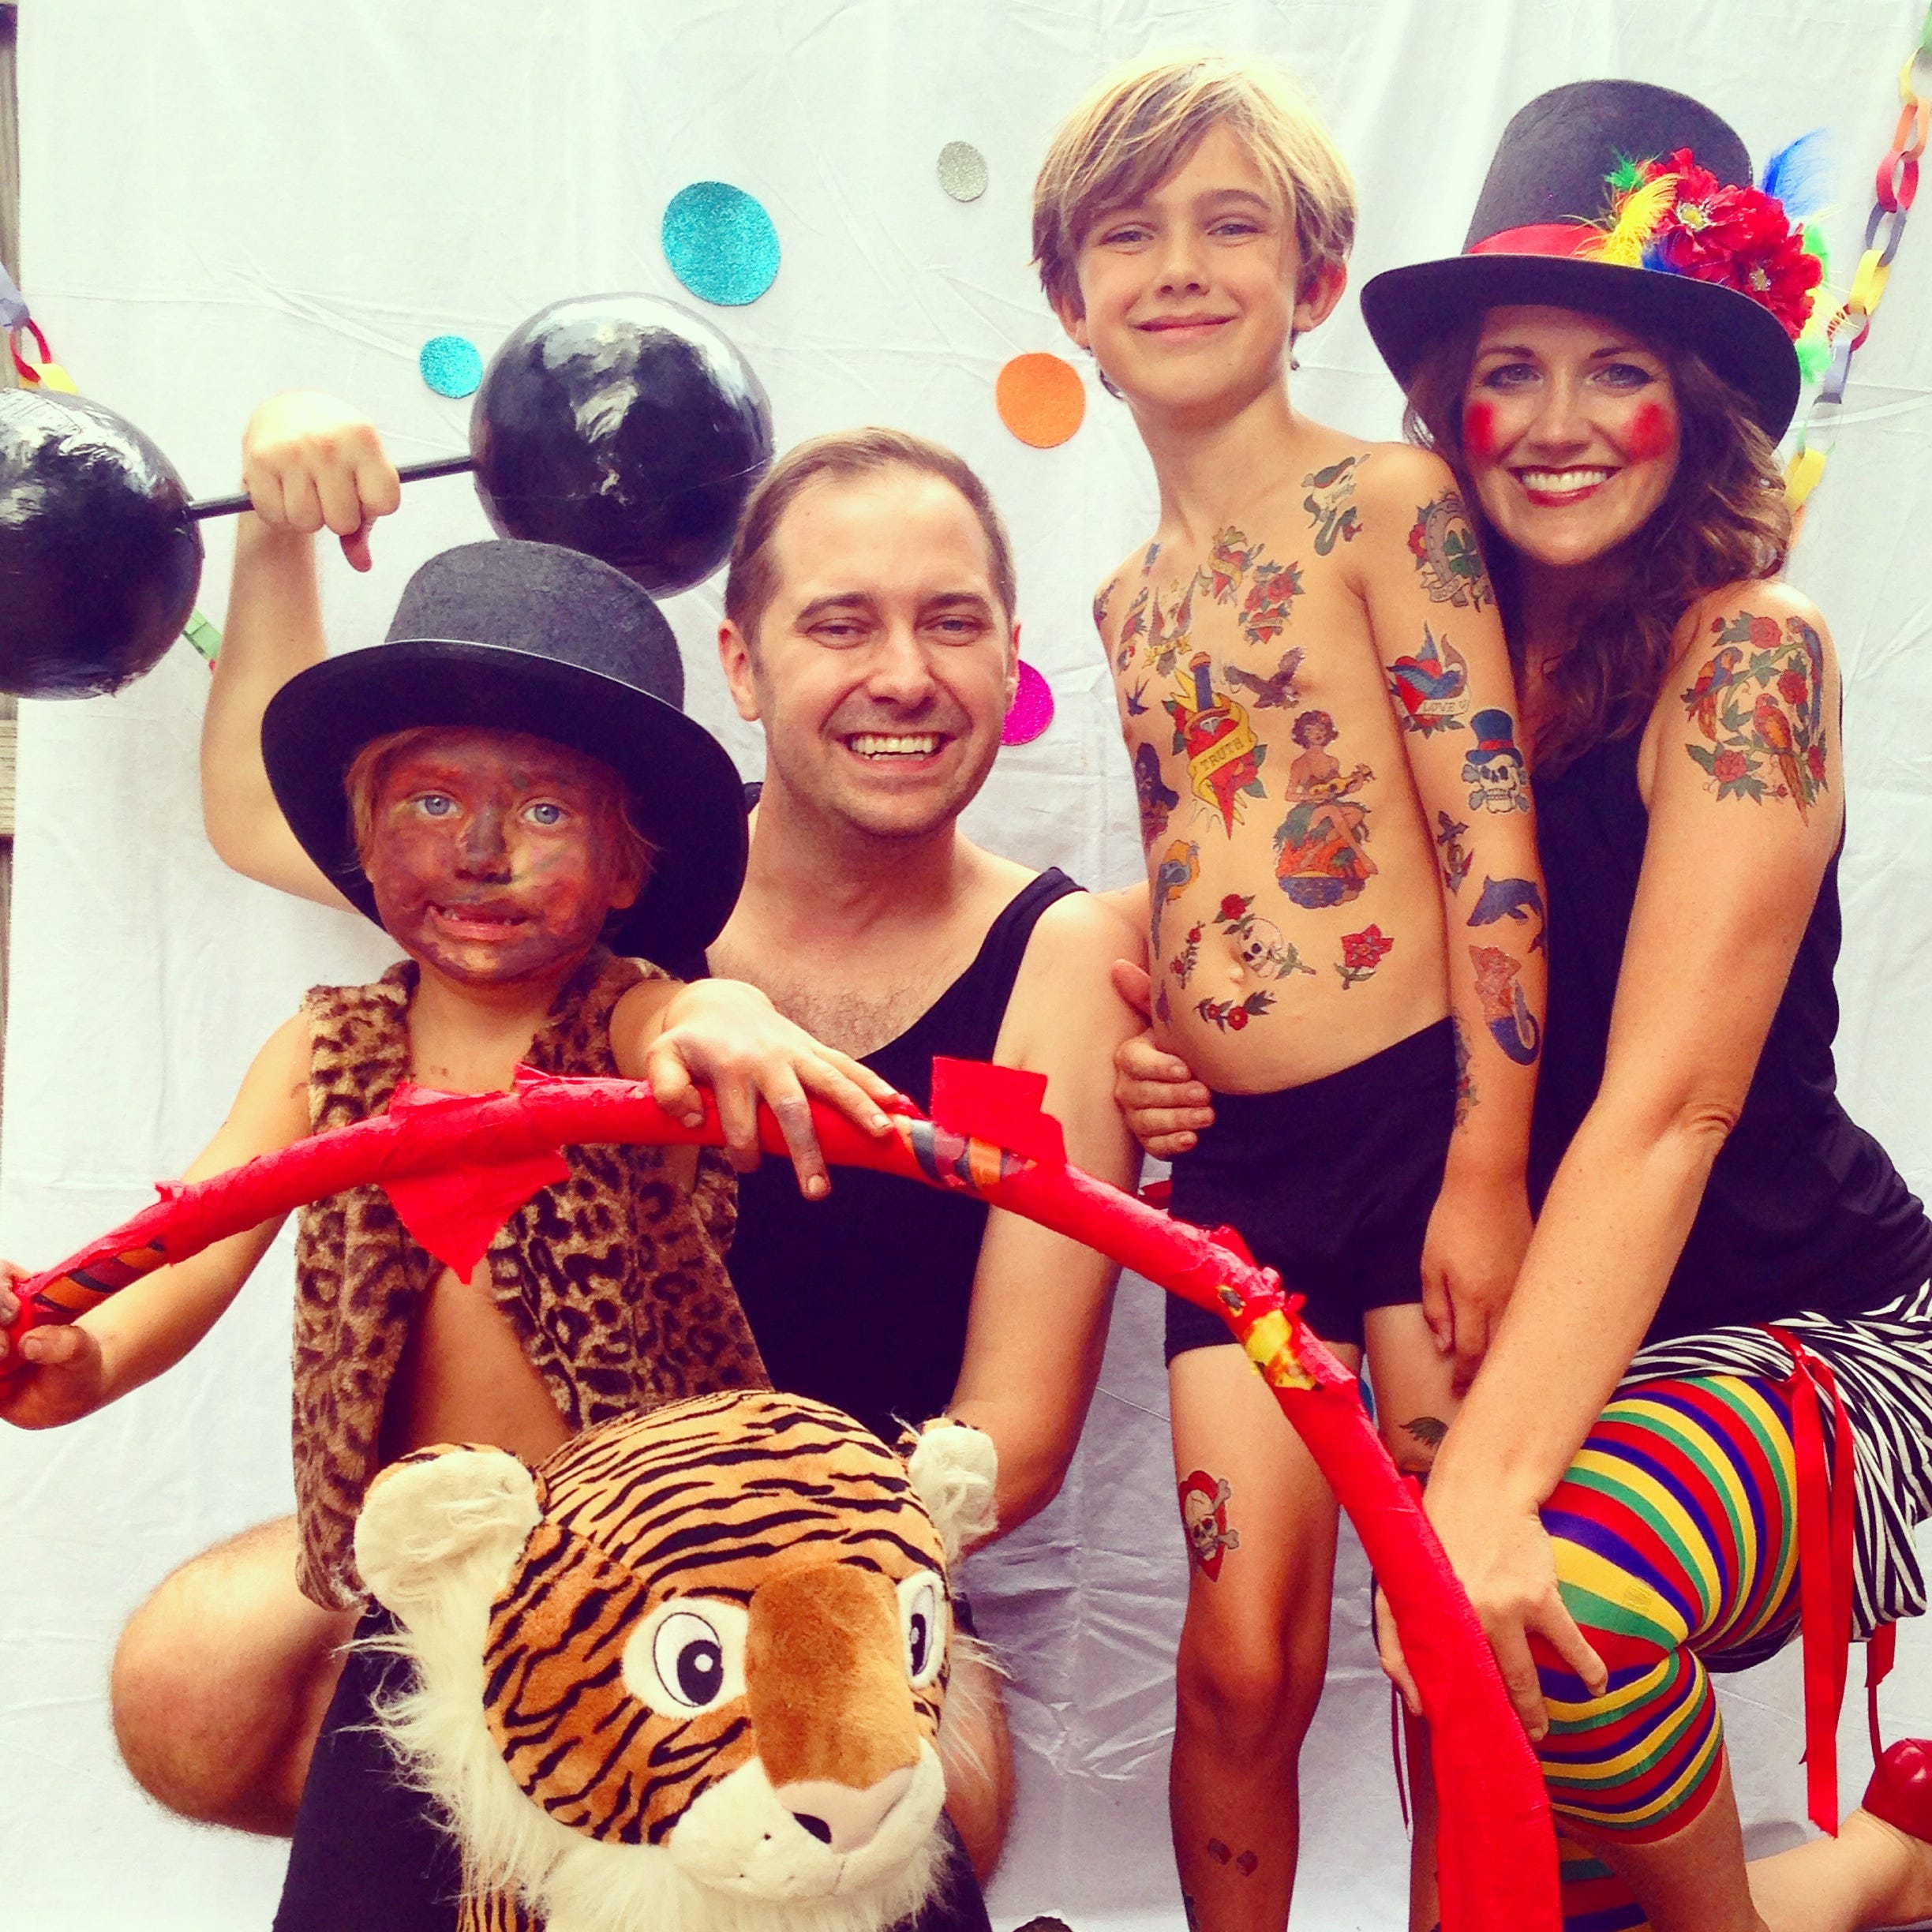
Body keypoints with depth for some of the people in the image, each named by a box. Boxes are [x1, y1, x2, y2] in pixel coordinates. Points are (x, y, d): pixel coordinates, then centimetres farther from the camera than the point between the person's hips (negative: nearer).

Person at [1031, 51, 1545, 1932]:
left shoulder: (1383, 498, -3)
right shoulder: (1127, 599, 14)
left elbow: (1492, 836, -9)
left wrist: (1488, 1164, -13)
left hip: (1416, 1119, -4)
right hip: (1229, 1163, 5)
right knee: (1240, 1662, 6)